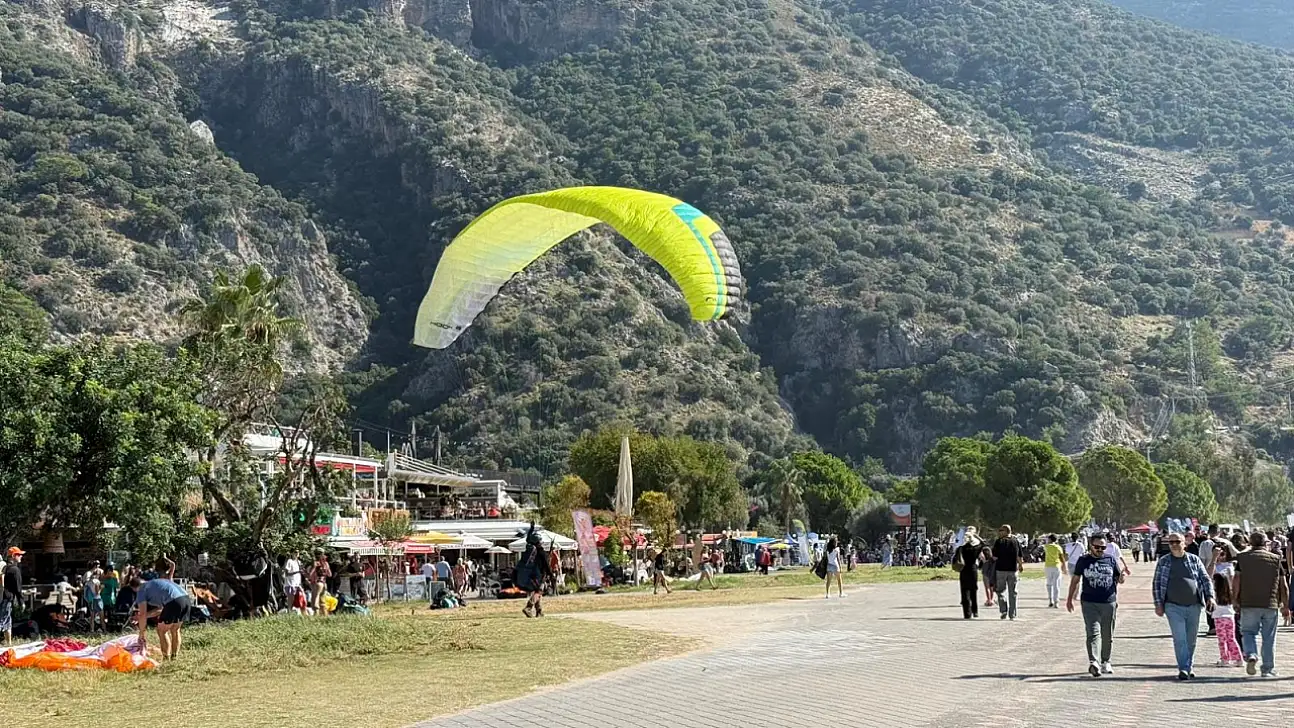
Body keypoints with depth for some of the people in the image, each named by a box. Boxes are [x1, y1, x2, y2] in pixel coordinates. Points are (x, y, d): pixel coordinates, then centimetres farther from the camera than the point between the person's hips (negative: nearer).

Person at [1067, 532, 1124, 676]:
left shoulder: (1111, 559, 8)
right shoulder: (1083, 560, 4)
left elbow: (1119, 579, 14)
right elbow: (1075, 579, 11)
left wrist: (1121, 577, -11)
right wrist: (1070, 599, 10)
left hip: (1109, 603, 2)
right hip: (1089, 603, -2)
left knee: (1108, 636, 10)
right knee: (1093, 632, -16)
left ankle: (1105, 662, 26)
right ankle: (1093, 662, -27)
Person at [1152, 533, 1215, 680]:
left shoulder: (1194, 560, 8)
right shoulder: (1163, 562, 5)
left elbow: (1205, 579, 9)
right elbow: (1156, 584, 7)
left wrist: (1210, 596, -5)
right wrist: (1158, 604, 0)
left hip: (1194, 606, 2)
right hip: (1173, 606, -2)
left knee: (1191, 640, 10)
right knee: (1180, 638, -13)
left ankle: (1189, 667, 24)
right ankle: (1183, 669, -16)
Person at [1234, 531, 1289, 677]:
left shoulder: (1242, 558, 3)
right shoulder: (1276, 559, 4)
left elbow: (1237, 581, -4)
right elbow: (1283, 586, 4)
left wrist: (1236, 599, 6)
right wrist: (1285, 605, 11)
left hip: (1248, 604, 0)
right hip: (1271, 604, 0)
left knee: (1248, 632, 12)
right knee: (1269, 637, 8)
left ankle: (1251, 655, -14)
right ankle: (1268, 669, 12)